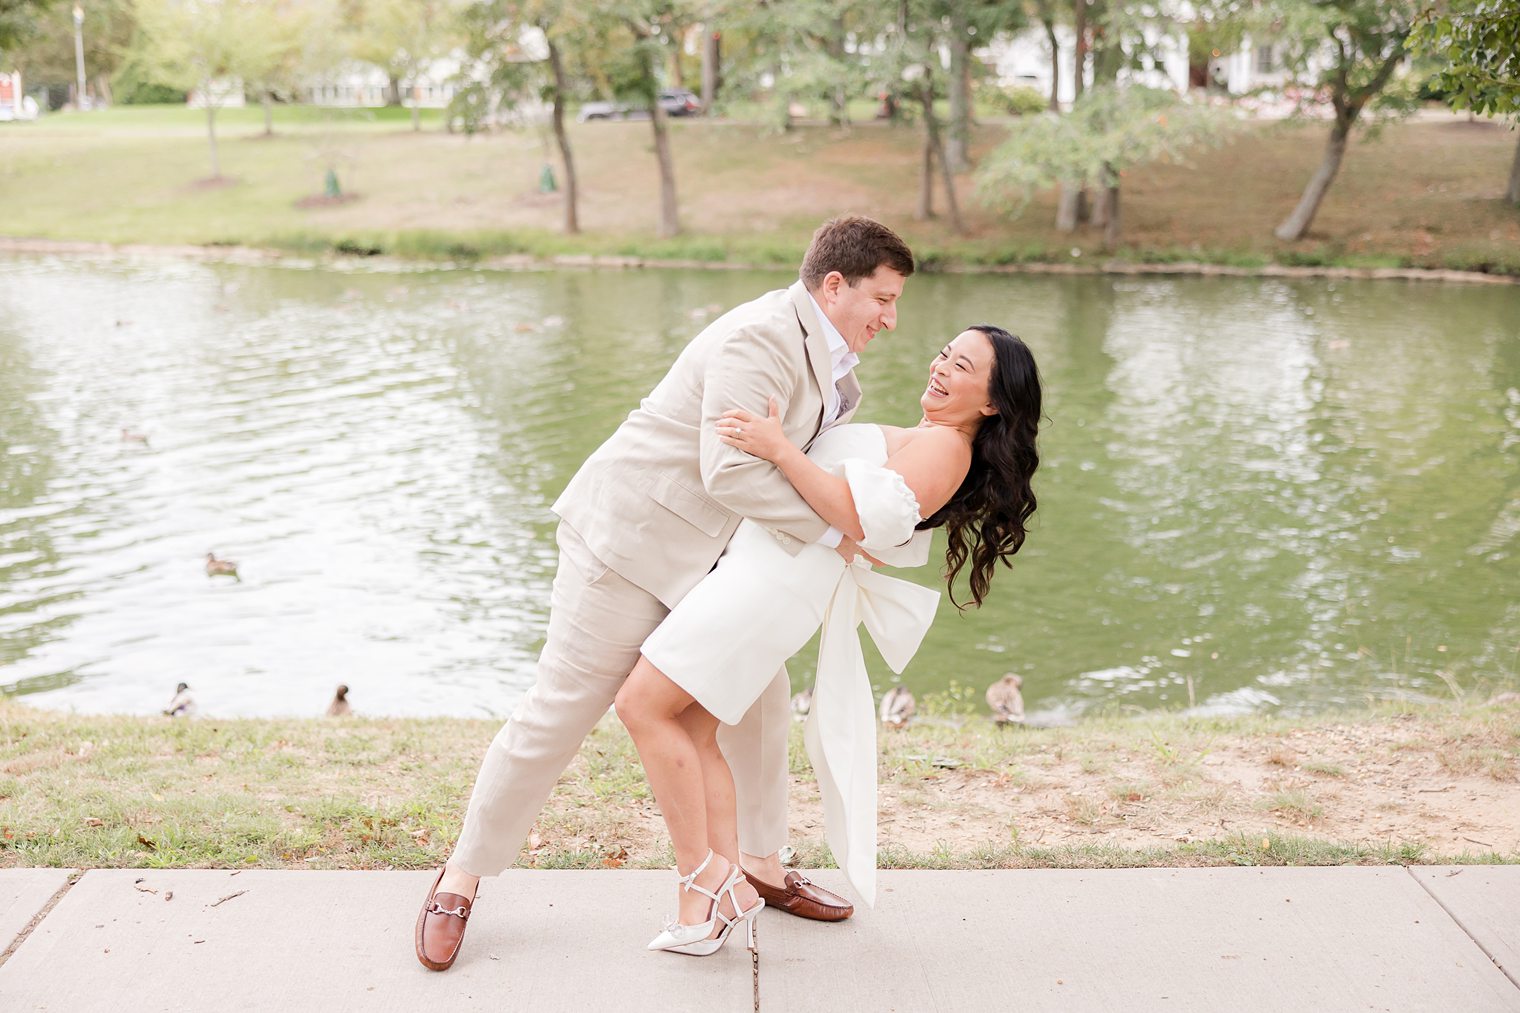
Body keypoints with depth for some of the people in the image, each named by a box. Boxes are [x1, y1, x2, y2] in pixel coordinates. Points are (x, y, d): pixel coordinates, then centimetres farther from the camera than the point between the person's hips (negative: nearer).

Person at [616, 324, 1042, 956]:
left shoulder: (945, 445, -6)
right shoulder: (915, 441, 25)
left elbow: (864, 516, -19)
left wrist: (780, 449, -21)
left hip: (785, 571, -10)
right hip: (759, 562, 10)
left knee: (643, 704, -15)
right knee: (691, 731, 3)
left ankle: (702, 878, -9)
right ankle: (728, 890, 3)